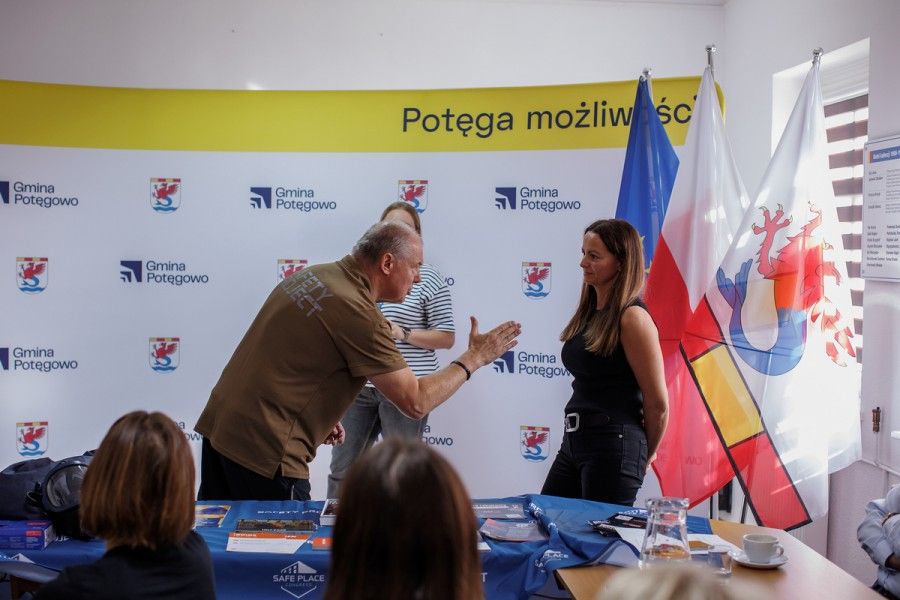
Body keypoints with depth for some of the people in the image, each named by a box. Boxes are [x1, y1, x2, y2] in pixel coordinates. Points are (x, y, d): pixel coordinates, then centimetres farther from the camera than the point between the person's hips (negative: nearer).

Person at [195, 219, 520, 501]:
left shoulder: (311, 275, 7)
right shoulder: (359, 314, -19)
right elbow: (416, 402, -17)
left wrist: (320, 414, 17)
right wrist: (474, 358, -6)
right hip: (265, 451, -9)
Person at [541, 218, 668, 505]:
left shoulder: (632, 318, -14)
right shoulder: (589, 312, 11)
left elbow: (657, 403, -12)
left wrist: (639, 457, 2)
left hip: (613, 446, -8)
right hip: (574, 439, 9)